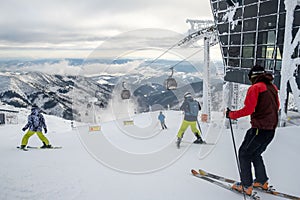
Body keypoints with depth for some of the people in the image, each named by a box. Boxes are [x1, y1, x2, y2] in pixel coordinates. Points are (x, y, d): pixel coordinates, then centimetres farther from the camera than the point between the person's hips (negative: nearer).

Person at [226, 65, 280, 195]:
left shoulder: (255, 88, -11)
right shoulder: (273, 87, 12)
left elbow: (248, 109, -18)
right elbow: (276, 107, 23)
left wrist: (231, 114, -8)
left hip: (259, 129, -8)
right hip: (271, 130, 8)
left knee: (244, 153, 4)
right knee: (256, 154, 23)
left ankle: (246, 186, 6)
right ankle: (262, 181, 29)